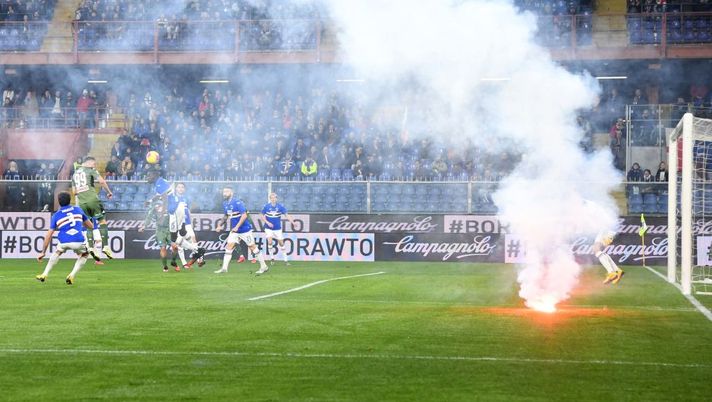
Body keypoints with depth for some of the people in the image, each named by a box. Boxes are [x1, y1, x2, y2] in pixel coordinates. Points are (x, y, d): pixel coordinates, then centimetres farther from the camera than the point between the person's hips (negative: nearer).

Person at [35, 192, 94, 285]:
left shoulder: (56, 215, 14)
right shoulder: (78, 210, 17)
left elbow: (49, 235, 11)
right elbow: (91, 226, 26)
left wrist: (43, 252, 17)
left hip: (64, 242, 1)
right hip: (79, 242, -1)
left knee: (57, 252, 35)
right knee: (84, 255, 32)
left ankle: (44, 275, 30)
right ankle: (72, 276, 16)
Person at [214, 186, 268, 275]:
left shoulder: (237, 202, -18)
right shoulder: (225, 204, 6)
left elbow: (244, 215, -23)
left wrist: (237, 227, -27)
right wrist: (220, 225, 7)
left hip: (245, 230, -7)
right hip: (234, 231, 7)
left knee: (252, 247, 1)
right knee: (229, 247, -3)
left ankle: (263, 266, 11)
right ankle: (224, 268, -3)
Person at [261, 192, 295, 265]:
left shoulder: (280, 206, -7)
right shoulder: (266, 206, -7)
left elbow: (286, 215, -11)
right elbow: (262, 216, 1)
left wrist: (292, 222, -26)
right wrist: (267, 222, -16)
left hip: (278, 228, 1)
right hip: (269, 228, -1)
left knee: (281, 243, 4)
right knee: (269, 242, -15)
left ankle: (285, 260, 13)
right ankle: (272, 258, 3)